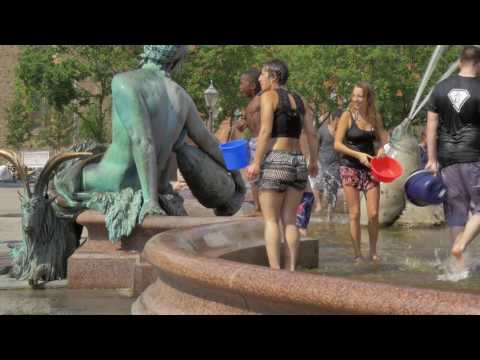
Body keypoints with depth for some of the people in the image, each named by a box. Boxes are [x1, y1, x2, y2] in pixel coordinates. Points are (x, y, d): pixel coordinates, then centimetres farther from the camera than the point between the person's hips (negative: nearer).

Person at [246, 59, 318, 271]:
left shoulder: (268, 96, -3)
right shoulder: (296, 100, 16)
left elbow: (265, 131, -12)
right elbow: (310, 132, 14)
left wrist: (256, 162, -13)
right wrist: (313, 161, 22)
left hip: (275, 161, -6)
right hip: (298, 162, 6)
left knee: (271, 220, -2)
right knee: (290, 221, 9)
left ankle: (274, 270, -9)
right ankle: (291, 269, 5)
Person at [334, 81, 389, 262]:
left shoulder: (374, 117, 5)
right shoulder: (347, 116, -6)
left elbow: (383, 137, 10)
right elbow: (337, 144, -9)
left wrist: (382, 148, -12)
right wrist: (358, 154, -18)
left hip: (369, 168, 3)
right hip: (350, 167, -3)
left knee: (374, 213, -2)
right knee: (354, 214, -1)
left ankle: (373, 251, 14)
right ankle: (357, 254, 7)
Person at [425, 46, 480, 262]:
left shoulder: (440, 88, 6)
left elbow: (431, 126, 3)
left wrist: (432, 160, 6)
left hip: (447, 159, 4)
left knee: (456, 211, 10)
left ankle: (459, 260, 11)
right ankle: (460, 246, -16)